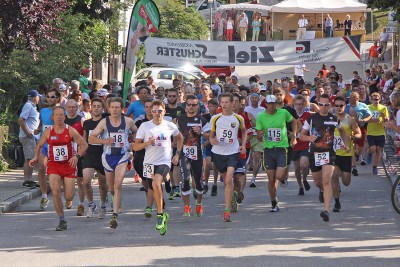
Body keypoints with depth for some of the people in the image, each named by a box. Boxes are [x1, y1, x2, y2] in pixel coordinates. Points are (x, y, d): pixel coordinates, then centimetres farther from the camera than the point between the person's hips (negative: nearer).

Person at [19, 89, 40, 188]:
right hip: (27, 136, -10)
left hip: (31, 136, 10)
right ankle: (26, 180, -10)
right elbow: (20, 120, -22)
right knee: (29, 158, -10)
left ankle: (29, 180, 17)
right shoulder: (28, 106, -13)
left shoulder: (32, 106, 17)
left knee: (31, 159, 13)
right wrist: (27, 132, -20)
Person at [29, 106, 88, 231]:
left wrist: (77, 156, -19)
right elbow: (39, 145, 15)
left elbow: (84, 144, -2)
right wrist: (35, 157, -3)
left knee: (69, 197, -2)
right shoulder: (48, 132, 1)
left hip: (69, 165, -1)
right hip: (53, 166, 1)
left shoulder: (70, 131, -4)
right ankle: (62, 220, -4)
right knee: (56, 192, -18)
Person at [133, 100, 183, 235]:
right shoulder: (145, 126, 1)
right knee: (154, 189, 8)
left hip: (164, 162, -2)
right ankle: (162, 216, 28)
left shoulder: (170, 126, 4)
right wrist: (147, 143, -16)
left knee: (156, 183, -27)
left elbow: (180, 138, 24)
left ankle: (160, 215, -18)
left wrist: (177, 154, 14)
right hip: (149, 162, 2)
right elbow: (135, 147, 1)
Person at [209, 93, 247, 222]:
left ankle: (227, 210, -20)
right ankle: (230, 201, 38)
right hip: (218, 152, 2)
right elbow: (211, 135, 11)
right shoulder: (215, 118, 2)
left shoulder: (238, 118, 2)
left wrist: (243, 145, 9)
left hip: (233, 152, -2)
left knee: (229, 180, -17)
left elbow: (244, 131, 21)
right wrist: (212, 140, -12)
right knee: (225, 180, 13)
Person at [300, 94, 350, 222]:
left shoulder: (334, 119, 2)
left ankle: (326, 210, -24)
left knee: (327, 181, -18)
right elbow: (301, 136, 2)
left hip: (329, 153, -2)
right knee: (317, 182, 16)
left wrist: (346, 143, 10)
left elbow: (342, 130, 23)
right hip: (314, 153, 2)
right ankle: (323, 191, 54)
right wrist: (309, 137, -19)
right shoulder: (311, 118, 0)